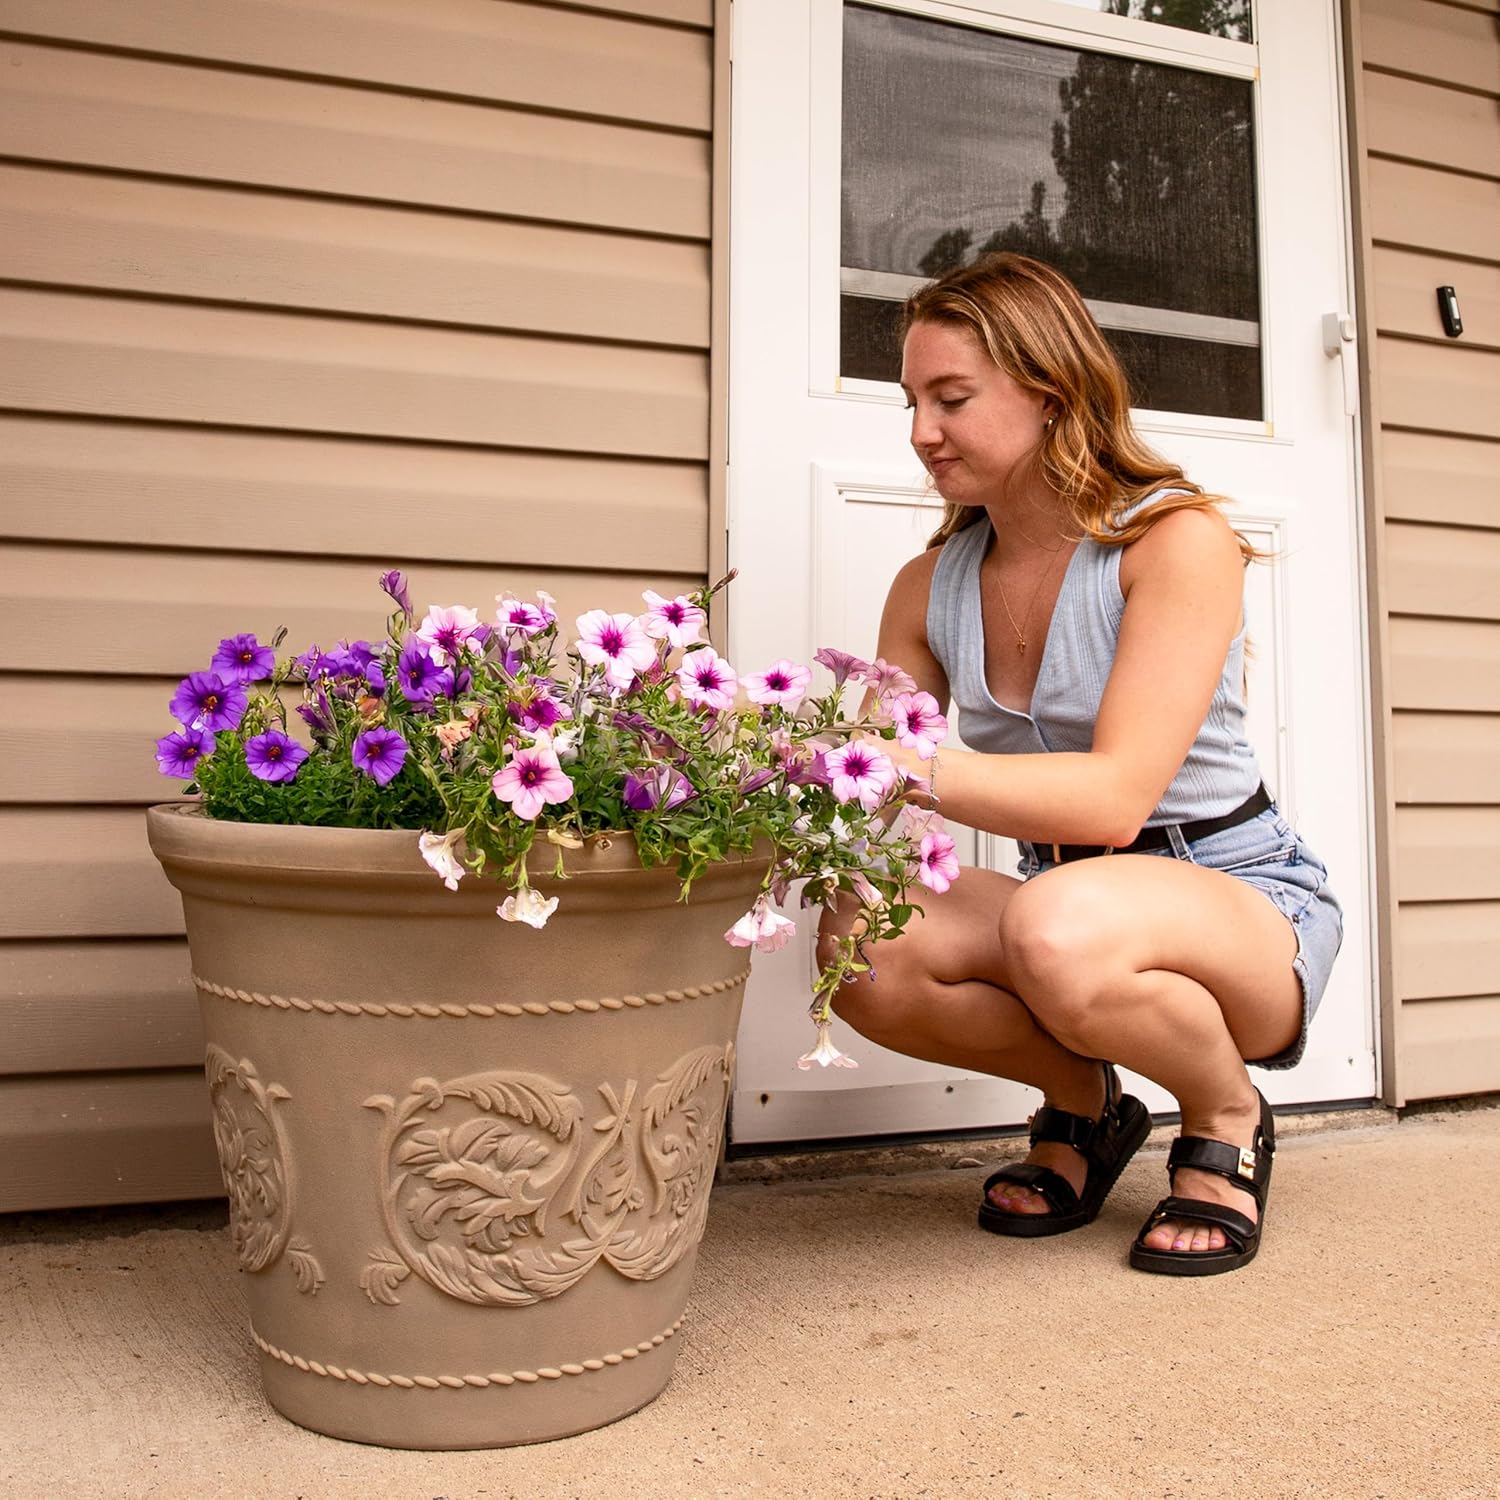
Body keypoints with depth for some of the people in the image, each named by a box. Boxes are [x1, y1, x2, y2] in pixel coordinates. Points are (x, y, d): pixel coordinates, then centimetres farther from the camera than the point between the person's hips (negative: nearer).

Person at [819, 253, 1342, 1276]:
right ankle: (1083, 1105, 5)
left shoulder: (1178, 539, -16)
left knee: (1061, 928, -39)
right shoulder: (930, 588, 2)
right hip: (1071, 895, 5)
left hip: (1248, 904, -4)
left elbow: (1113, 797, -27)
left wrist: (911, 765, -38)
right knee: (861, 944, -25)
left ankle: (1227, 1120, -3)